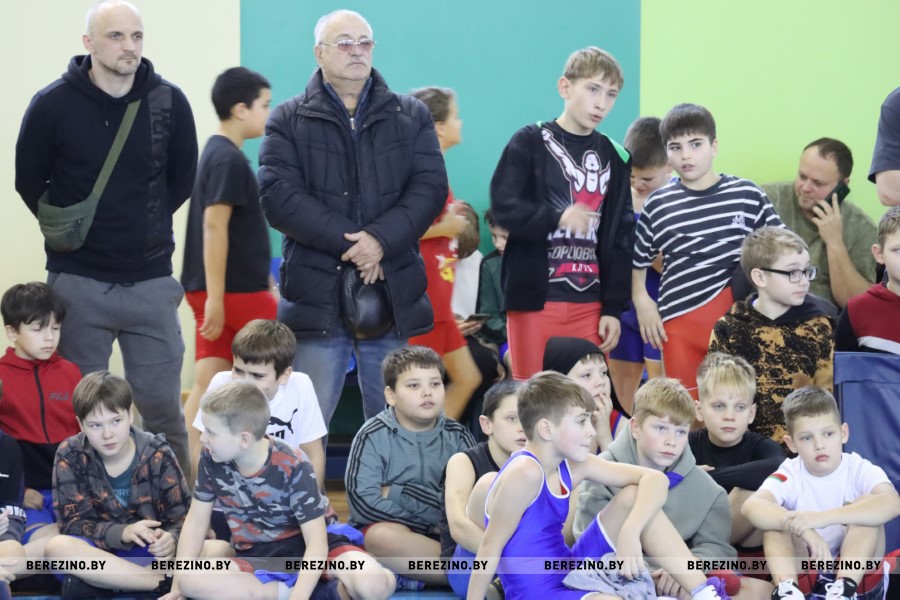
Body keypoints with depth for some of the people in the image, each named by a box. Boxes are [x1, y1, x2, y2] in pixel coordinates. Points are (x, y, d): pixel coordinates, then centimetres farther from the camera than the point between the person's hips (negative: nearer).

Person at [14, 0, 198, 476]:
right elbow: (29, 181, 3)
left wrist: (146, 224, 9)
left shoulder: (170, 103, -3)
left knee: (162, 405, 6)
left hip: (151, 281, 1)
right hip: (78, 284, -1)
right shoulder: (53, 105, -8)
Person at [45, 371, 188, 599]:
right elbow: (73, 523, -9)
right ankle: (164, 581, -31)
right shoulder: (70, 456, -3)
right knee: (57, 546, -35)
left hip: (150, 551, -1)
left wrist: (170, 540, -29)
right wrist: (122, 533, -27)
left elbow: (182, 517, -5)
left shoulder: (157, 454, -4)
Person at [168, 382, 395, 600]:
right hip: (254, 558, 5)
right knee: (189, 580, -30)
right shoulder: (212, 459, -11)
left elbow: (316, 543, -23)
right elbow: (196, 521, 0)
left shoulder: (292, 467, -22)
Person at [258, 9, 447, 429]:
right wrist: (347, 241, -15)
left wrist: (381, 240, -16)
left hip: (393, 294, 2)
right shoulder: (289, 120, 7)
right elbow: (277, 195, -6)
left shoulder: (412, 116, 12)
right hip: (318, 294, -2)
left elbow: (430, 187, 1)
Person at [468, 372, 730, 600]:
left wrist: (630, 532, -18)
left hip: (569, 573, 9)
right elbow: (490, 548, -19)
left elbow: (654, 479, -1)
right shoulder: (525, 473, -23)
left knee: (634, 496, 2)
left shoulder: (571, 465, 1)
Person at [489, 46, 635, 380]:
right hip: (535, 299, -4)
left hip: (589, 303, 4)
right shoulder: (531, 143, 0)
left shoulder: (614, 158, 12)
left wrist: (614, 307, 5)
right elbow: (504, 206, -10)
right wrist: (557, 218, -27)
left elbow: (620, 238, 11)